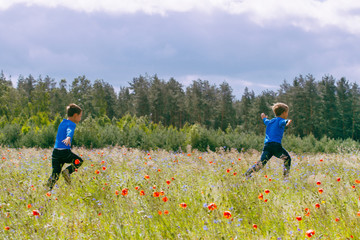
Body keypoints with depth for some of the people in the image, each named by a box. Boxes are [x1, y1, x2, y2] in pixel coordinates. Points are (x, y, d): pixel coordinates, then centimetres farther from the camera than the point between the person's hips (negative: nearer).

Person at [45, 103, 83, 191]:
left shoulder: (62, 123, 21)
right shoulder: (71, 124, -3)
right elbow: (70, 131, -26)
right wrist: (68, 138, -46)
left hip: (55, 151, 7)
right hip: (65, 151, -7)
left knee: (55, 174, 7)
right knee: (79, 161, 16)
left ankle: (47, 188, -9)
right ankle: (67, 171, -7)